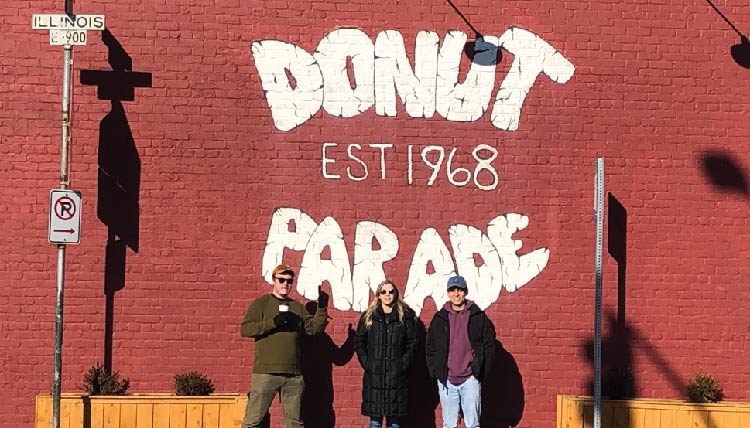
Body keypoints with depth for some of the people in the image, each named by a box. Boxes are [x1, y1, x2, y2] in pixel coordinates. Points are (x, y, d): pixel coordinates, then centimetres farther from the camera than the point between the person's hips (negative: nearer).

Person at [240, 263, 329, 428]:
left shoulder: (297, 306, 15)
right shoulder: (261, 303, 3)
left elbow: (314, 329, 8)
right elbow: (245, 329, -7)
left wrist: (321, 308, -7)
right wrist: (273, 322, -17)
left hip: (293, 374, 4)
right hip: (265, 372, -4)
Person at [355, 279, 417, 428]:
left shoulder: (406, 316, 6)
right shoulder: (368, 316, 7)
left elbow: (412, 343, 4)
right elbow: (359, 343, 9)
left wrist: (404, 364, -6)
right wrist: (366, 363, -2)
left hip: (396, 375, 0)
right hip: (374, 374, 0)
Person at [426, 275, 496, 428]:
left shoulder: (478, 316, 2)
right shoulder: (440, 318, 7)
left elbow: (489, 344, 5)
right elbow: (430, 347, 12)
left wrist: (482, 371, -1)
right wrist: (435, 370, 2)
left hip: (470, 379, -2)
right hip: (446, 380, 2)